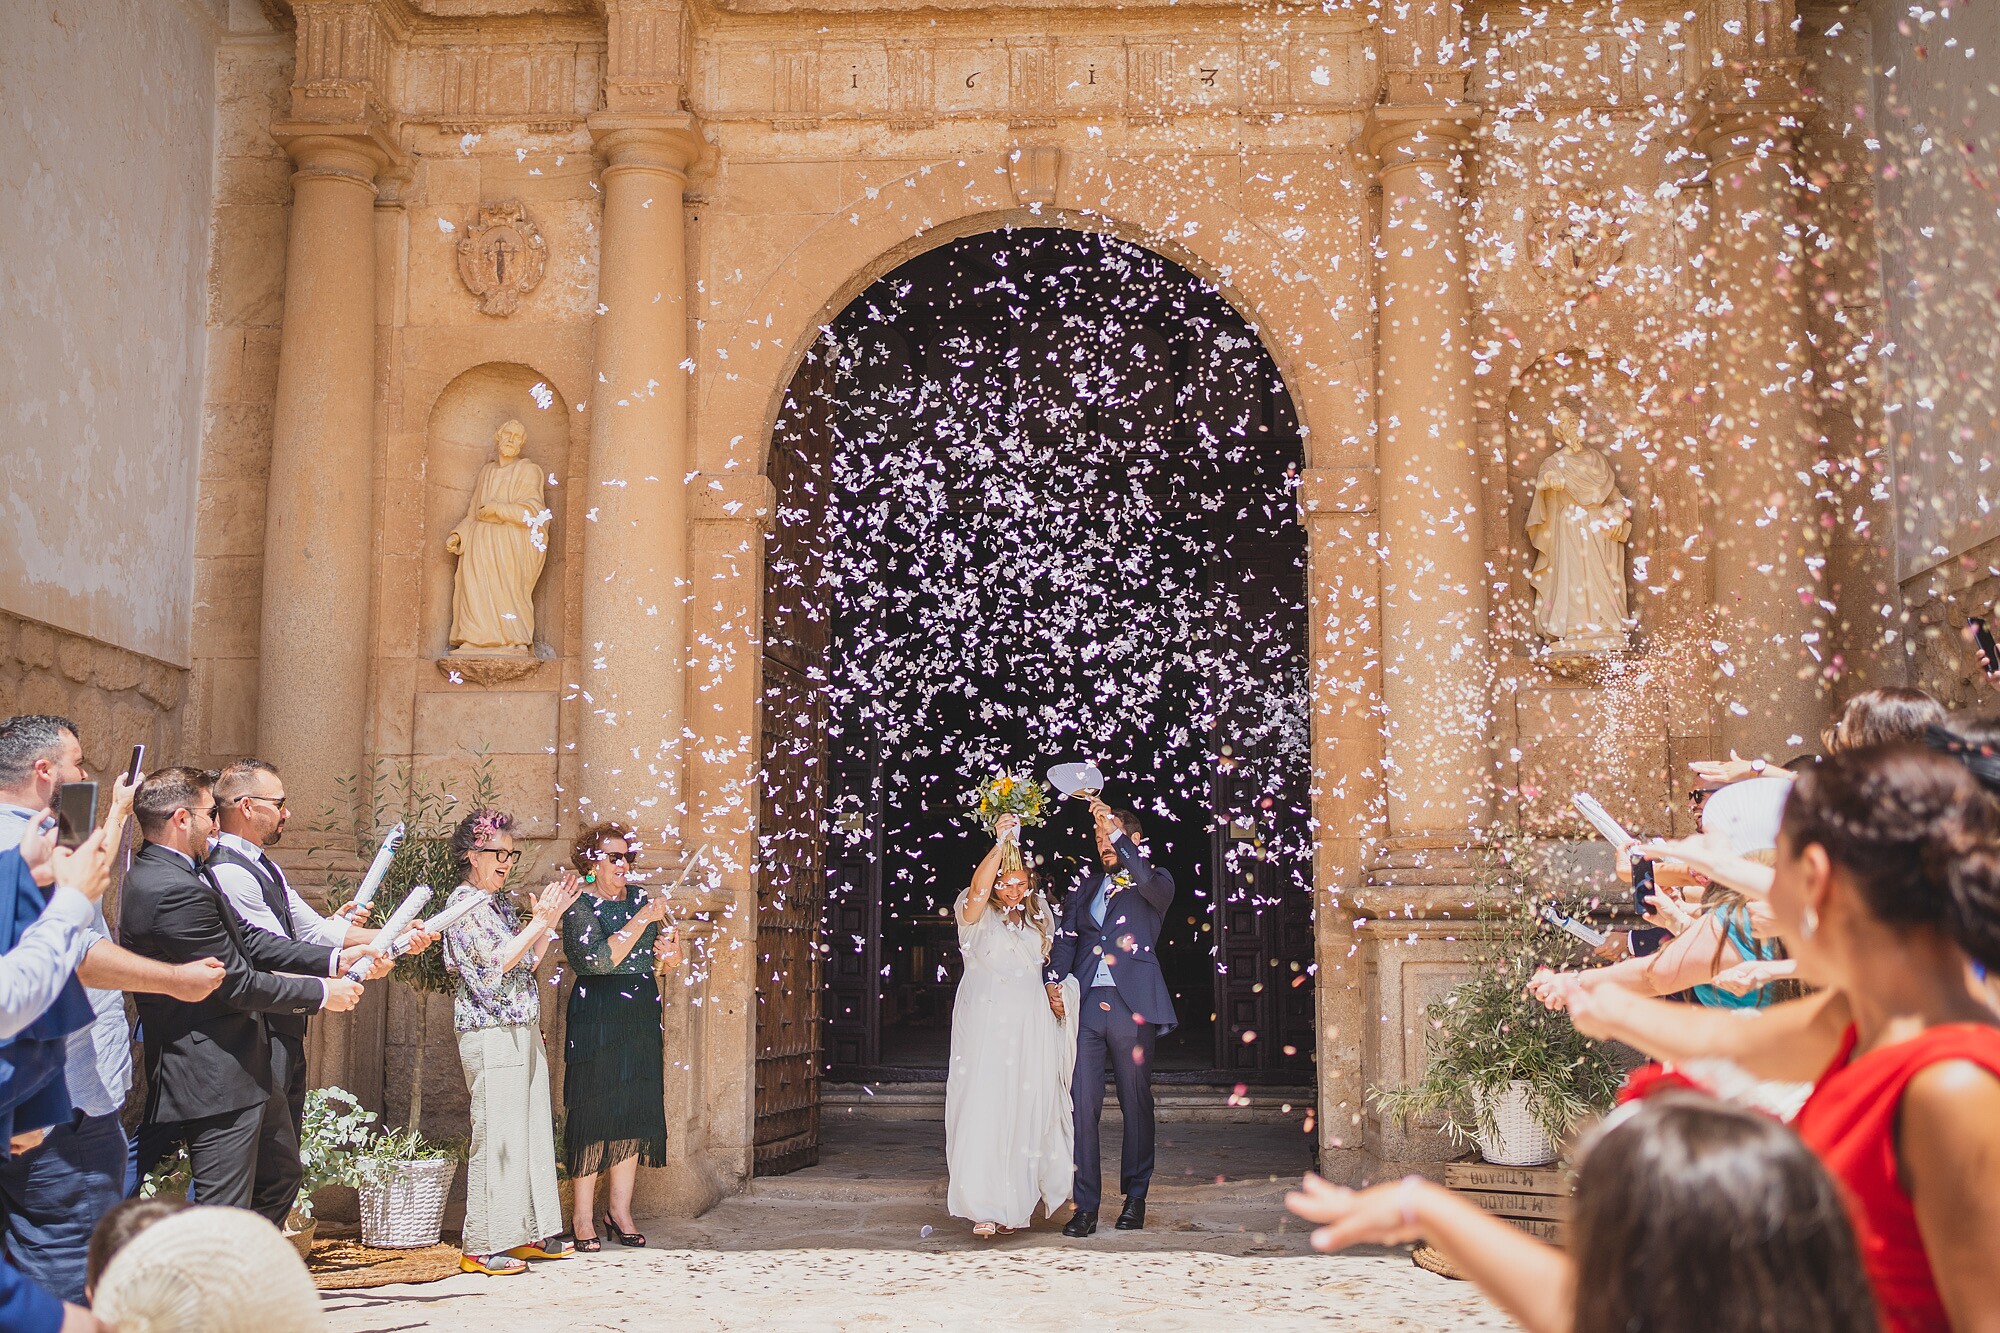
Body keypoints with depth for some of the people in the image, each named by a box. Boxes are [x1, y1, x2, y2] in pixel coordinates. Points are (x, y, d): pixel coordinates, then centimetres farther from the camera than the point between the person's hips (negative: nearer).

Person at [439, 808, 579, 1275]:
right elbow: (495, 961, -16)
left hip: (523, 1030, 9)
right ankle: (482, 1246, -3)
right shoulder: (464, 903, -8)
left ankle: (528, 1232, 18)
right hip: (491, 1033, -9)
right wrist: (541, 920, -12)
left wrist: (552, 917, 9)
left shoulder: (499, 903, 17)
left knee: (533, 1128, 10)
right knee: (496, 1132, -8)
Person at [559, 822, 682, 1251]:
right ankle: (583, 1215, 5)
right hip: (596, 1017, -6)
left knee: (637, 1110, 4)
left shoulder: (639, 900, 13)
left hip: (641, 1014, 6)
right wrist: (644, 919, -17)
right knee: (594, 1111, -4)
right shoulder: (580, 908, -4)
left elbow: (671, 961, 18)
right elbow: (601, 959, -19)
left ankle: (620, 1207, 14)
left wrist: (670, 946, -5)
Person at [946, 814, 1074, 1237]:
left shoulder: (1039, 917, 16)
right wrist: (1000, 842, -23)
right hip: (985, 1026, -4)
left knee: (1029, 1111, 3)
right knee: (983, 1109, -11)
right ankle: (985, 1208, -10)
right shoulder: (978, 915, 0)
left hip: (1032, 1028, 5)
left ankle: (1019, 1199, 15)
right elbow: (977, 890, -22)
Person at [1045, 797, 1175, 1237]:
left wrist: (1116, 831, -19)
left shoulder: (1154, 883, 8)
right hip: (1084, 1003, 3)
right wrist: (1054, 979, -7)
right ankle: (1086, 1204, 1)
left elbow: (1151, 883, -17)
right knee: (1081, 1104, -3)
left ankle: (1136, 1195, 19)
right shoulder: (1087, 884, 19)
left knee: (1136, 1103, 5)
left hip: (1132, 1003, -3)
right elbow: (1066, 935, 10)